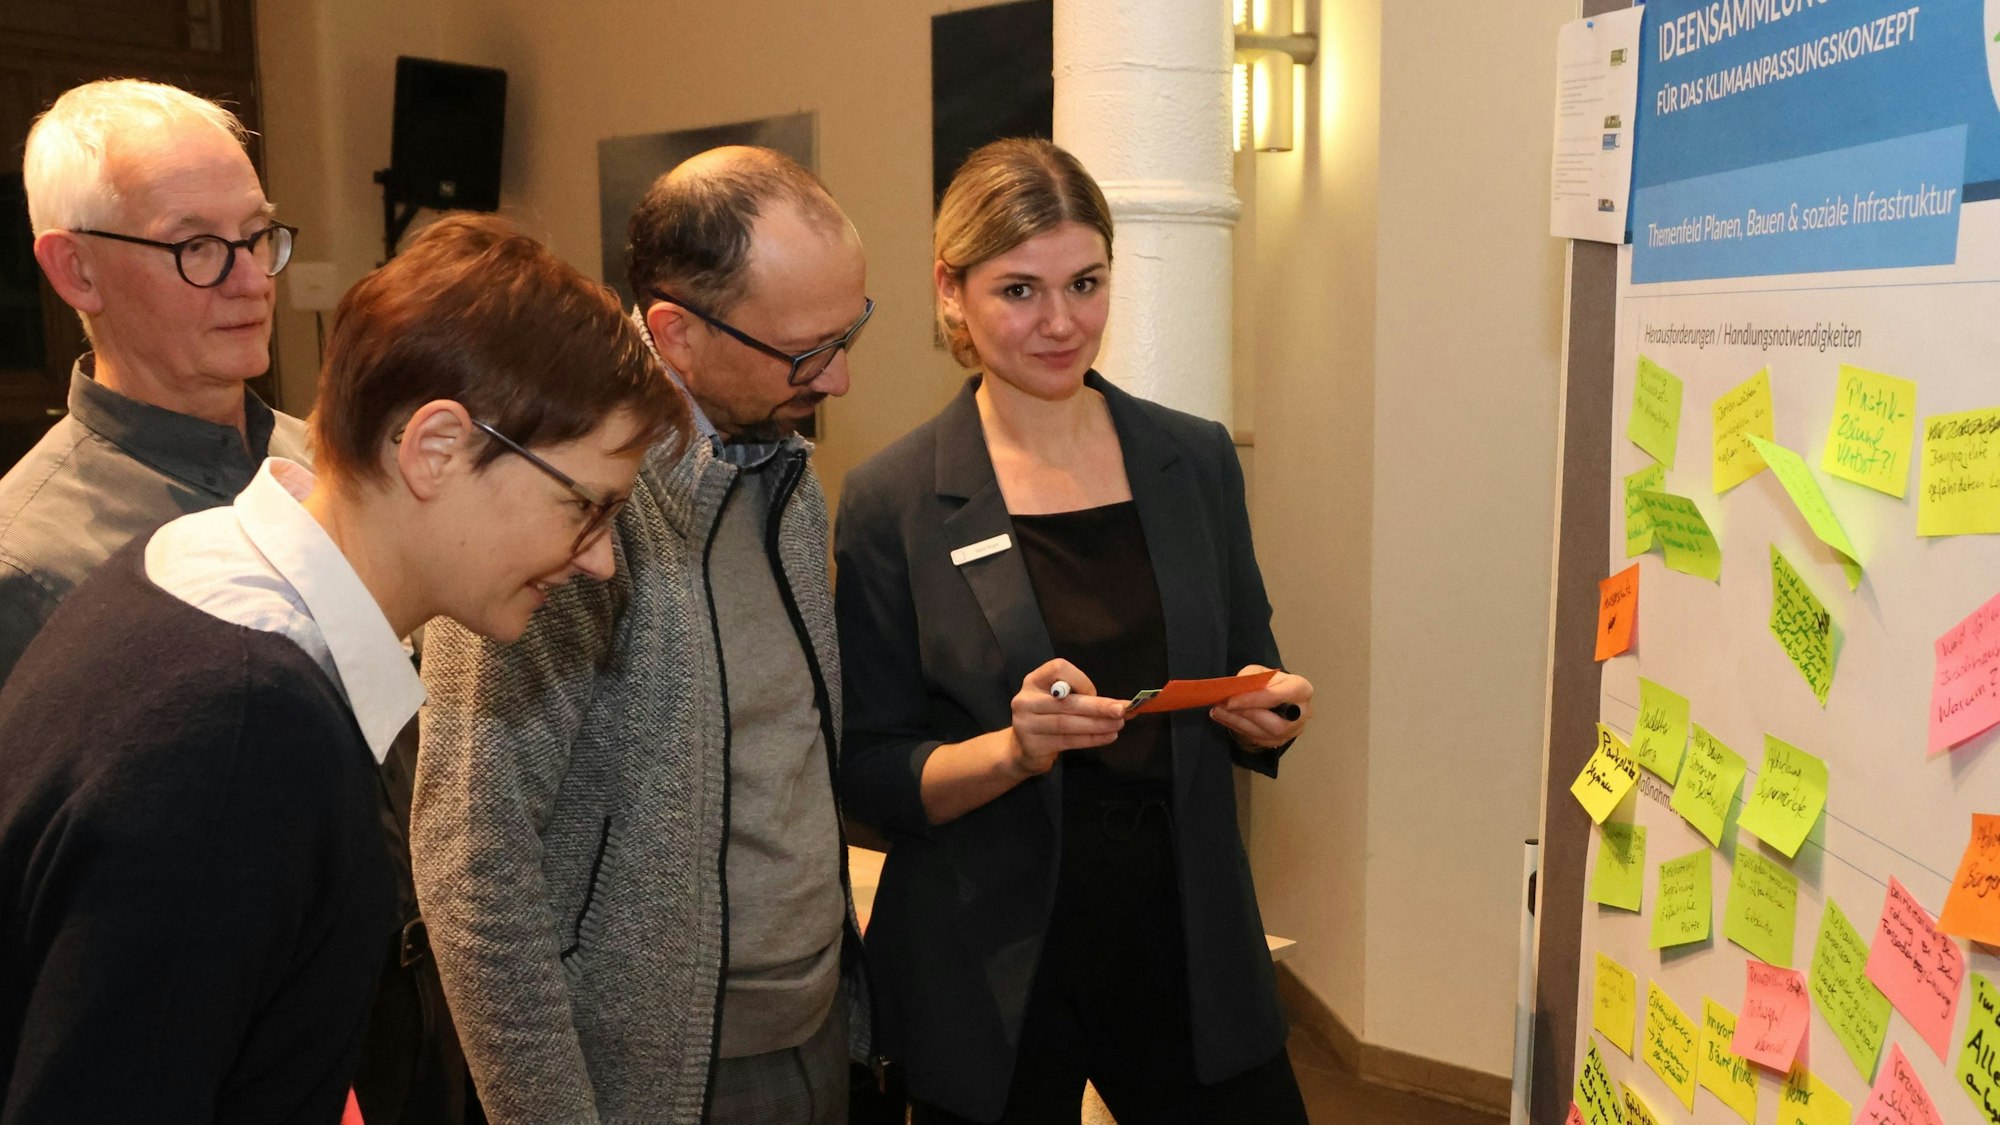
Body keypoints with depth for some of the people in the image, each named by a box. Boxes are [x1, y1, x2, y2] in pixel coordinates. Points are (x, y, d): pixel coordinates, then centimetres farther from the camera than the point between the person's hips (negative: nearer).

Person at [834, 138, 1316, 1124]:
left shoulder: (1195, 460, 2)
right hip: (992, 983, -2)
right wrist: (1015, 749, -23)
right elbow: (869, 776, -6)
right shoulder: (893, 502, -8)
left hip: (1190, 947, 3)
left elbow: (1250, 677, 11)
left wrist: (1270, 713, -11)